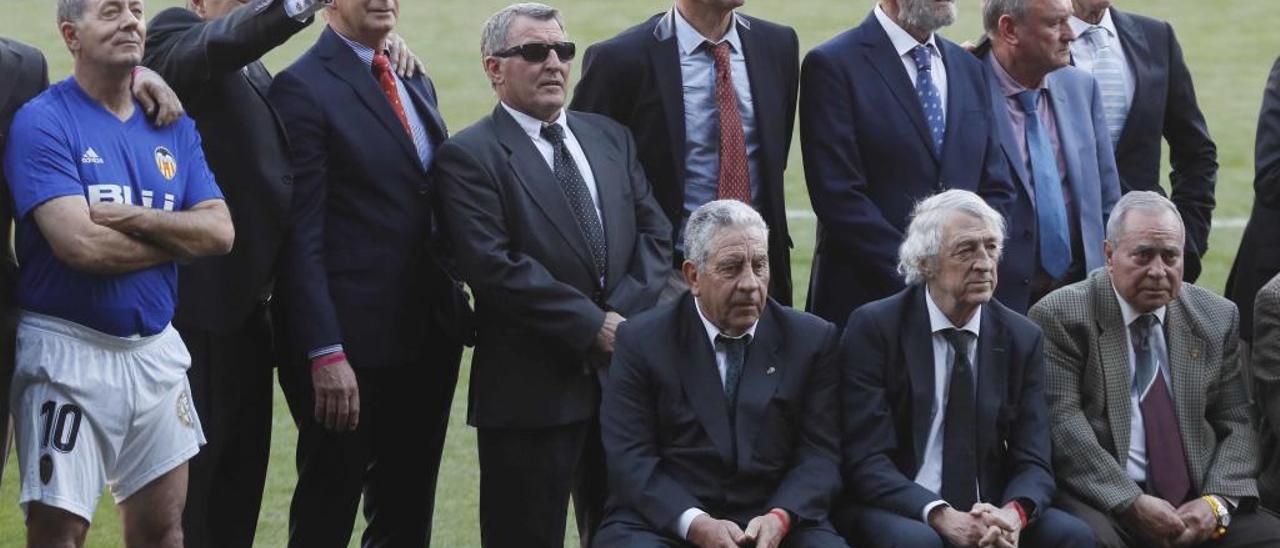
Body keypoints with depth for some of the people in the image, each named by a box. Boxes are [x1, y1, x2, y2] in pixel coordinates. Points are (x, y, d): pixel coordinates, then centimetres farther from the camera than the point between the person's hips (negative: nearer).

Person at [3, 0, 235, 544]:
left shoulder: (174, 126, 10)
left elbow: (220, 231, -1)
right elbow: (81, 245, -19)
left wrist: (132, 219, -16)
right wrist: (178, 235, -7)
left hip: (156, 350, 6)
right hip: (68, 352, -6)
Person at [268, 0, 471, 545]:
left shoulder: (417, 84, 15)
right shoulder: (303, 87, -9)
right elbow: (300, 235, -14)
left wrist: (459, 309, 9)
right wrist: (325, 353, -20)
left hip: (428, 341, 7)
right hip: (351, 346, -7)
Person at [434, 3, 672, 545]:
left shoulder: (610, 137, 15)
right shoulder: (469, 156, -5)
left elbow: (655, 231, 9)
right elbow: (495, 268, -15)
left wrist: (624, 314, -8)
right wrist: (594, 326, -15)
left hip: (622, 374, 6)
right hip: (531, 386, -5)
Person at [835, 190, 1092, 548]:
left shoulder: (1022, 338, 6)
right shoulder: (874, 328, -4)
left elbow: (1033, 463, 3)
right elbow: (867, 460, -10)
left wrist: (1013, 513, -21)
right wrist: (940, 515, -25)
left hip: (990, 513, 4)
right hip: (901, 512, -4)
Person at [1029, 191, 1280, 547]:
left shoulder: (1217, 318, 14)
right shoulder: (1060, 317, 0)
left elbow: (1237, 423, 12)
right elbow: (1062, 422, -9)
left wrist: (1217, 501, -7)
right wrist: (1131, 502, -18)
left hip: (1195, 501, 4)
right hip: (1102, 500, -4)